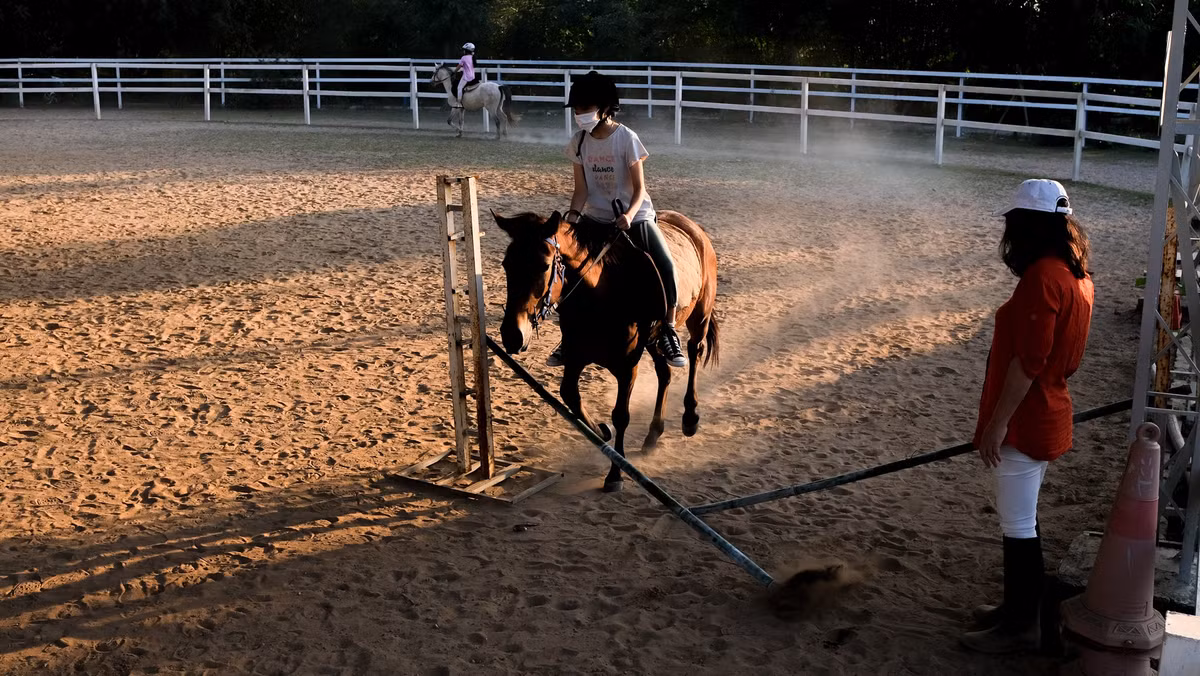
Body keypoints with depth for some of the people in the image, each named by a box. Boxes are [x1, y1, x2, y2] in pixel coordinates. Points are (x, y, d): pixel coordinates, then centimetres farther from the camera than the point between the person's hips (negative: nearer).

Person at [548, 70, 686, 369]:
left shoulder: (626, 138, -12)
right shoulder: (579, 143, 0)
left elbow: (639, 188, -12)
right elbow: (582, 188, 1)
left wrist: (629, 215, -31)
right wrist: (573, 214, -19)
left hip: (634, 216, -4)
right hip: (596, 218, 4)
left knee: (665, 265, -25)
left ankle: (667, 333, -10)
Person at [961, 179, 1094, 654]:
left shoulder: (1042, 277, -21)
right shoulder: (1078, 274, 8)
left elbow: (1028, 361, -24)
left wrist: (997, 423, -18)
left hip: (1024, 422, -10)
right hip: (1047, 415, 10)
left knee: (1018, 526, 2)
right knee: (1022, 522, 20)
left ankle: (1021, 625, 13)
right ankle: (1018, 606, 32)